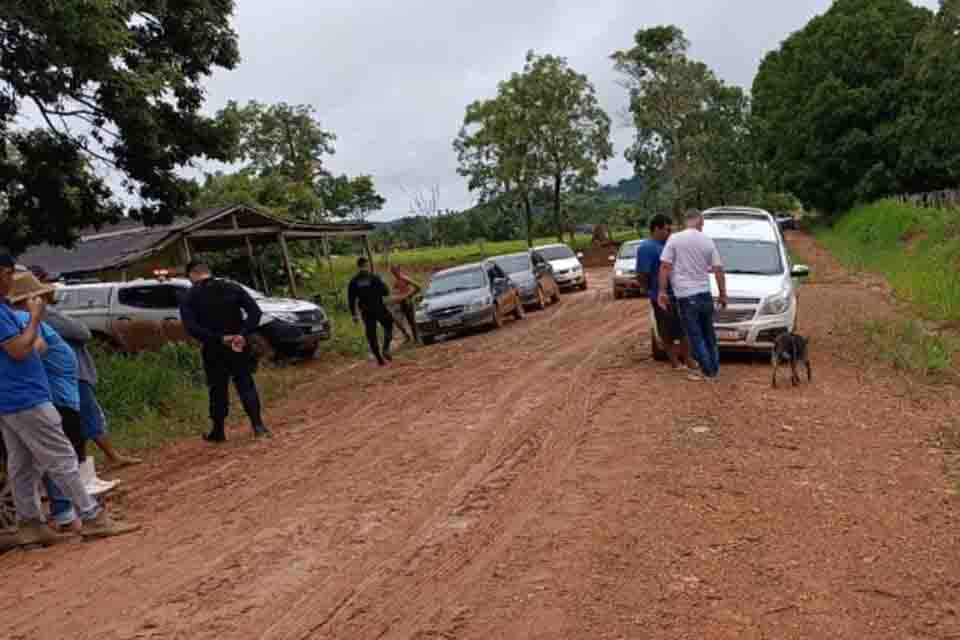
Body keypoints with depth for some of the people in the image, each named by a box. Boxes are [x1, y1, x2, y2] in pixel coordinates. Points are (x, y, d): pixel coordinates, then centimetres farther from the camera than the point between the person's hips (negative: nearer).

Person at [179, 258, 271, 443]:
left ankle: (218, 432, 23)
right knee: (246, 385, 11)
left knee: (218, 391, 13)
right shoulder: (232, 288, 0)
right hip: (239, 347, 1)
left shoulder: (189, 298, -4)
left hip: (213, 351, -1)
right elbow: (255, 312, -10)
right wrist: (243, 334, -17)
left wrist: (220, 338, -20)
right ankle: (258, 424, 0)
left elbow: (191, 328, -18)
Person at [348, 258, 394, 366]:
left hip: (366, 312, 2)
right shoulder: (374, 278, -9)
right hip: (379, 309, -2)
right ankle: (386, 349, 4)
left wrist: (354, 314, 6)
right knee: (388, 325, 21)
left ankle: (379, 358, 11)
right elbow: (386, 292, -10)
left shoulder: (353, 282, 1)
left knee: (371, 335, 10)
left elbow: (351, 299, 0)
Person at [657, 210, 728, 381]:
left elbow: (665, 266, -9)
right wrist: (723, 294, 12)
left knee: (695, 335, 3)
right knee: (708, 334, 15)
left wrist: (662, 291, -3)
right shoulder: (707, 240, 5)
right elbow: (718, 269, 5)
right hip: (705, 293, 4)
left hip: (686, 295, -4)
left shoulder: (674, 239, -5)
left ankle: (708, 371, 5)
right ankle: (714, 370, 21)